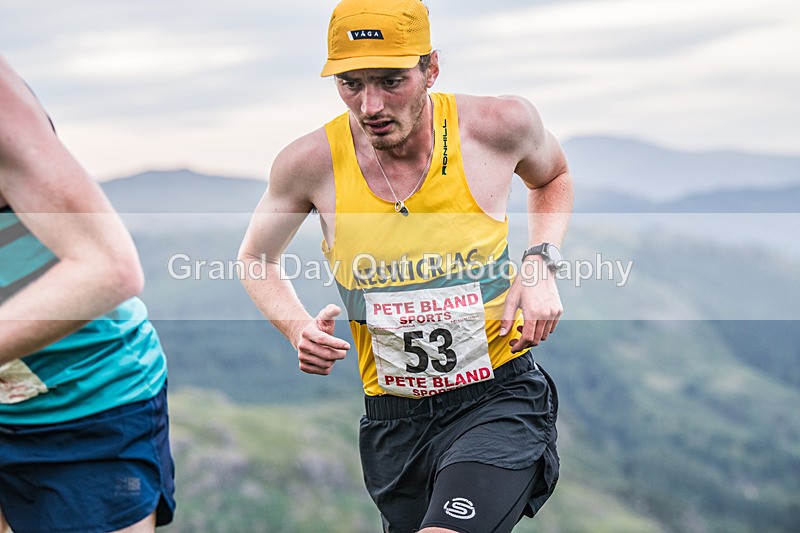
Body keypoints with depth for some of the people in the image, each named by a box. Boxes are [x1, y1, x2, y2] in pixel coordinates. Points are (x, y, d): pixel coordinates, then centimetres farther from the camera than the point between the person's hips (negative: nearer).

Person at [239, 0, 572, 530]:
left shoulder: (498, 124, -11)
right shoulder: (312, 162, -10)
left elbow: (553, 177, 15)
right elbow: (257, 259, 11)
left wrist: (541, 265, -2)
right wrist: (299, 327, -9)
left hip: (499, 401, -3)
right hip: (393, 420, 3)